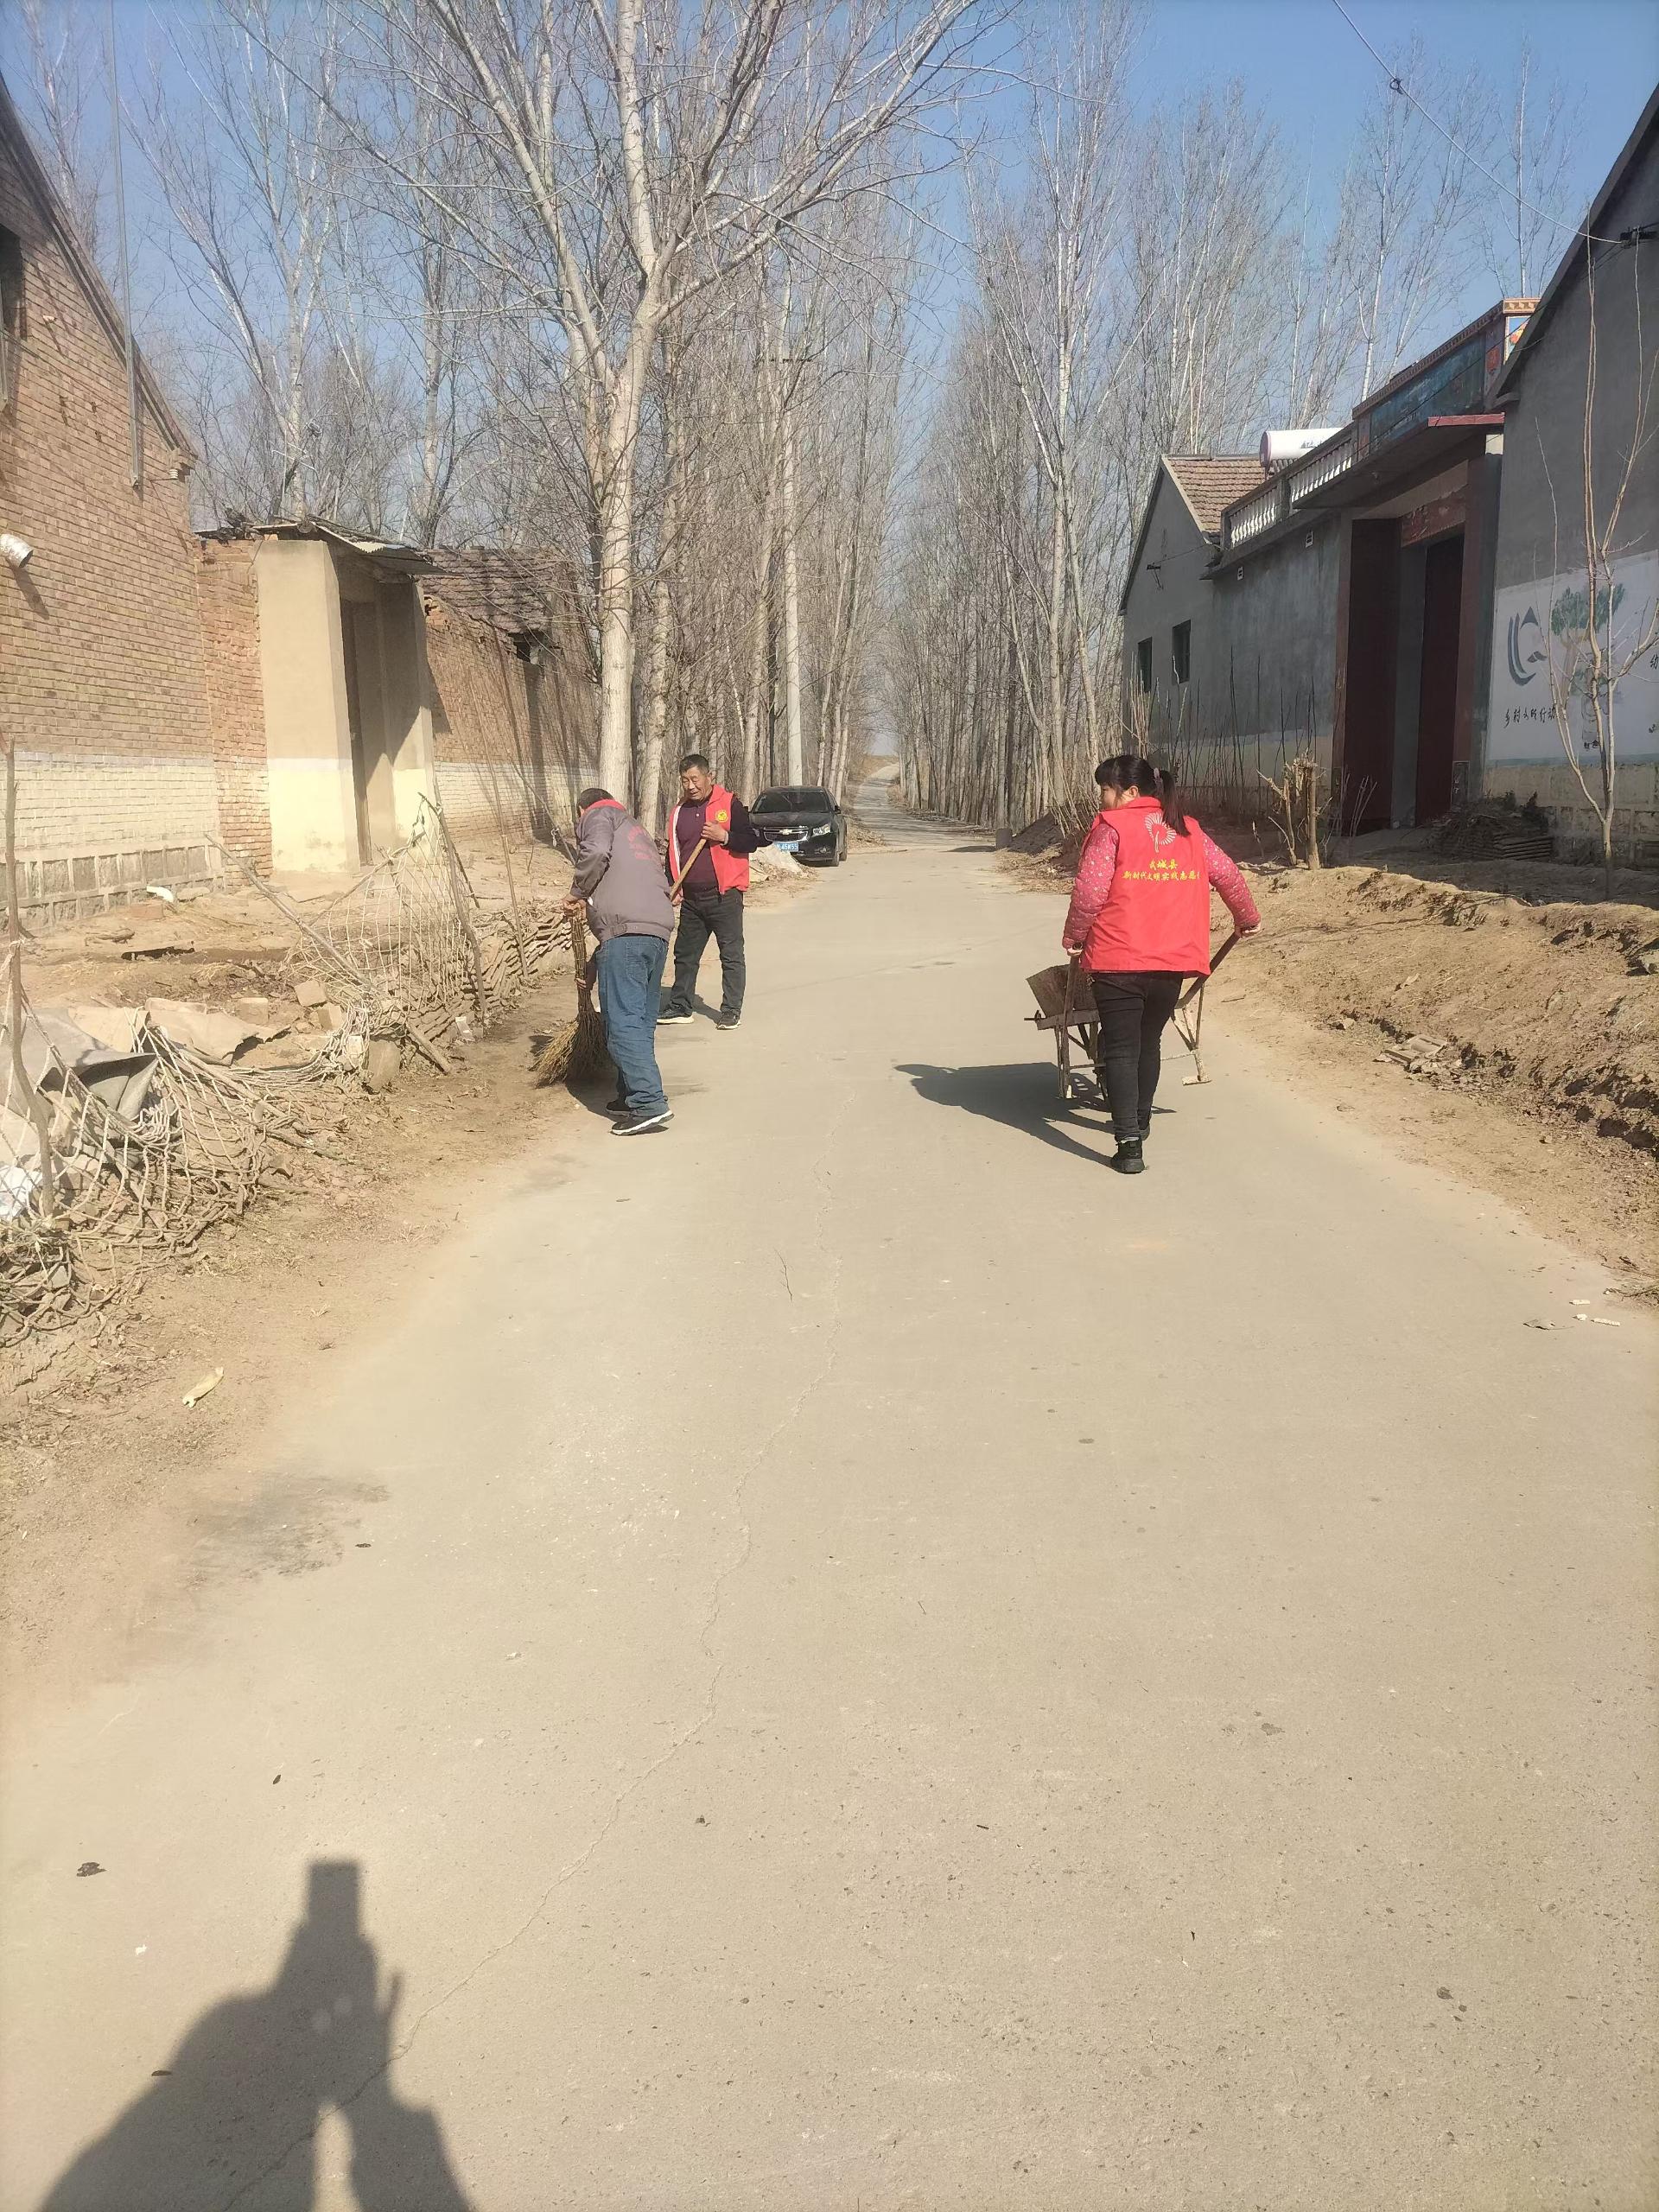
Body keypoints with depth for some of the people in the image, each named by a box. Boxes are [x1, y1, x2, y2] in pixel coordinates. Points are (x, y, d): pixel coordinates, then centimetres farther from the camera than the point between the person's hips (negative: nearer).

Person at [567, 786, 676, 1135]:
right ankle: (632, 1095, 22)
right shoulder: (635, 829, 37)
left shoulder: (598, 815, 13)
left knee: (623, 1022, -11)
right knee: (642, 1020, 15)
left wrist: (578, 891, 4)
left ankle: (649, 1103, -18)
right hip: (660, 926, 9)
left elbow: (596, 851, -11)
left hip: (624, 929, -9)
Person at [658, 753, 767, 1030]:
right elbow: (674, 853, 17)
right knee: (685, 954, 12)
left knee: (731, 955, -1)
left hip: (725, 895, -5)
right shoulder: (679, 813, 11)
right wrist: (671, 886, 7)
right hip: (691, 898, 6)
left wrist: (725, 837, -20)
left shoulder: (730, 805, -4)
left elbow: (753, 840, -6)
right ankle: (679, 1007, 22)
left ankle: (731, 1011, 5)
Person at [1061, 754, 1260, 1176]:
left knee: (1121, 1049, -1)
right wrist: (1247, 918, 31)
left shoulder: (1111, 827, -4)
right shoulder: (1187, 830, 13)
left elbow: (1089, 891, -13)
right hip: (1173, 960, 6)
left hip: (1118, 960, -5)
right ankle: (1140, 1121, 39)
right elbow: (1227, 875, 15)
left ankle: (1129, 1144, -11)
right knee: (1148, 1042, 23)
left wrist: (1073, 936, 1)